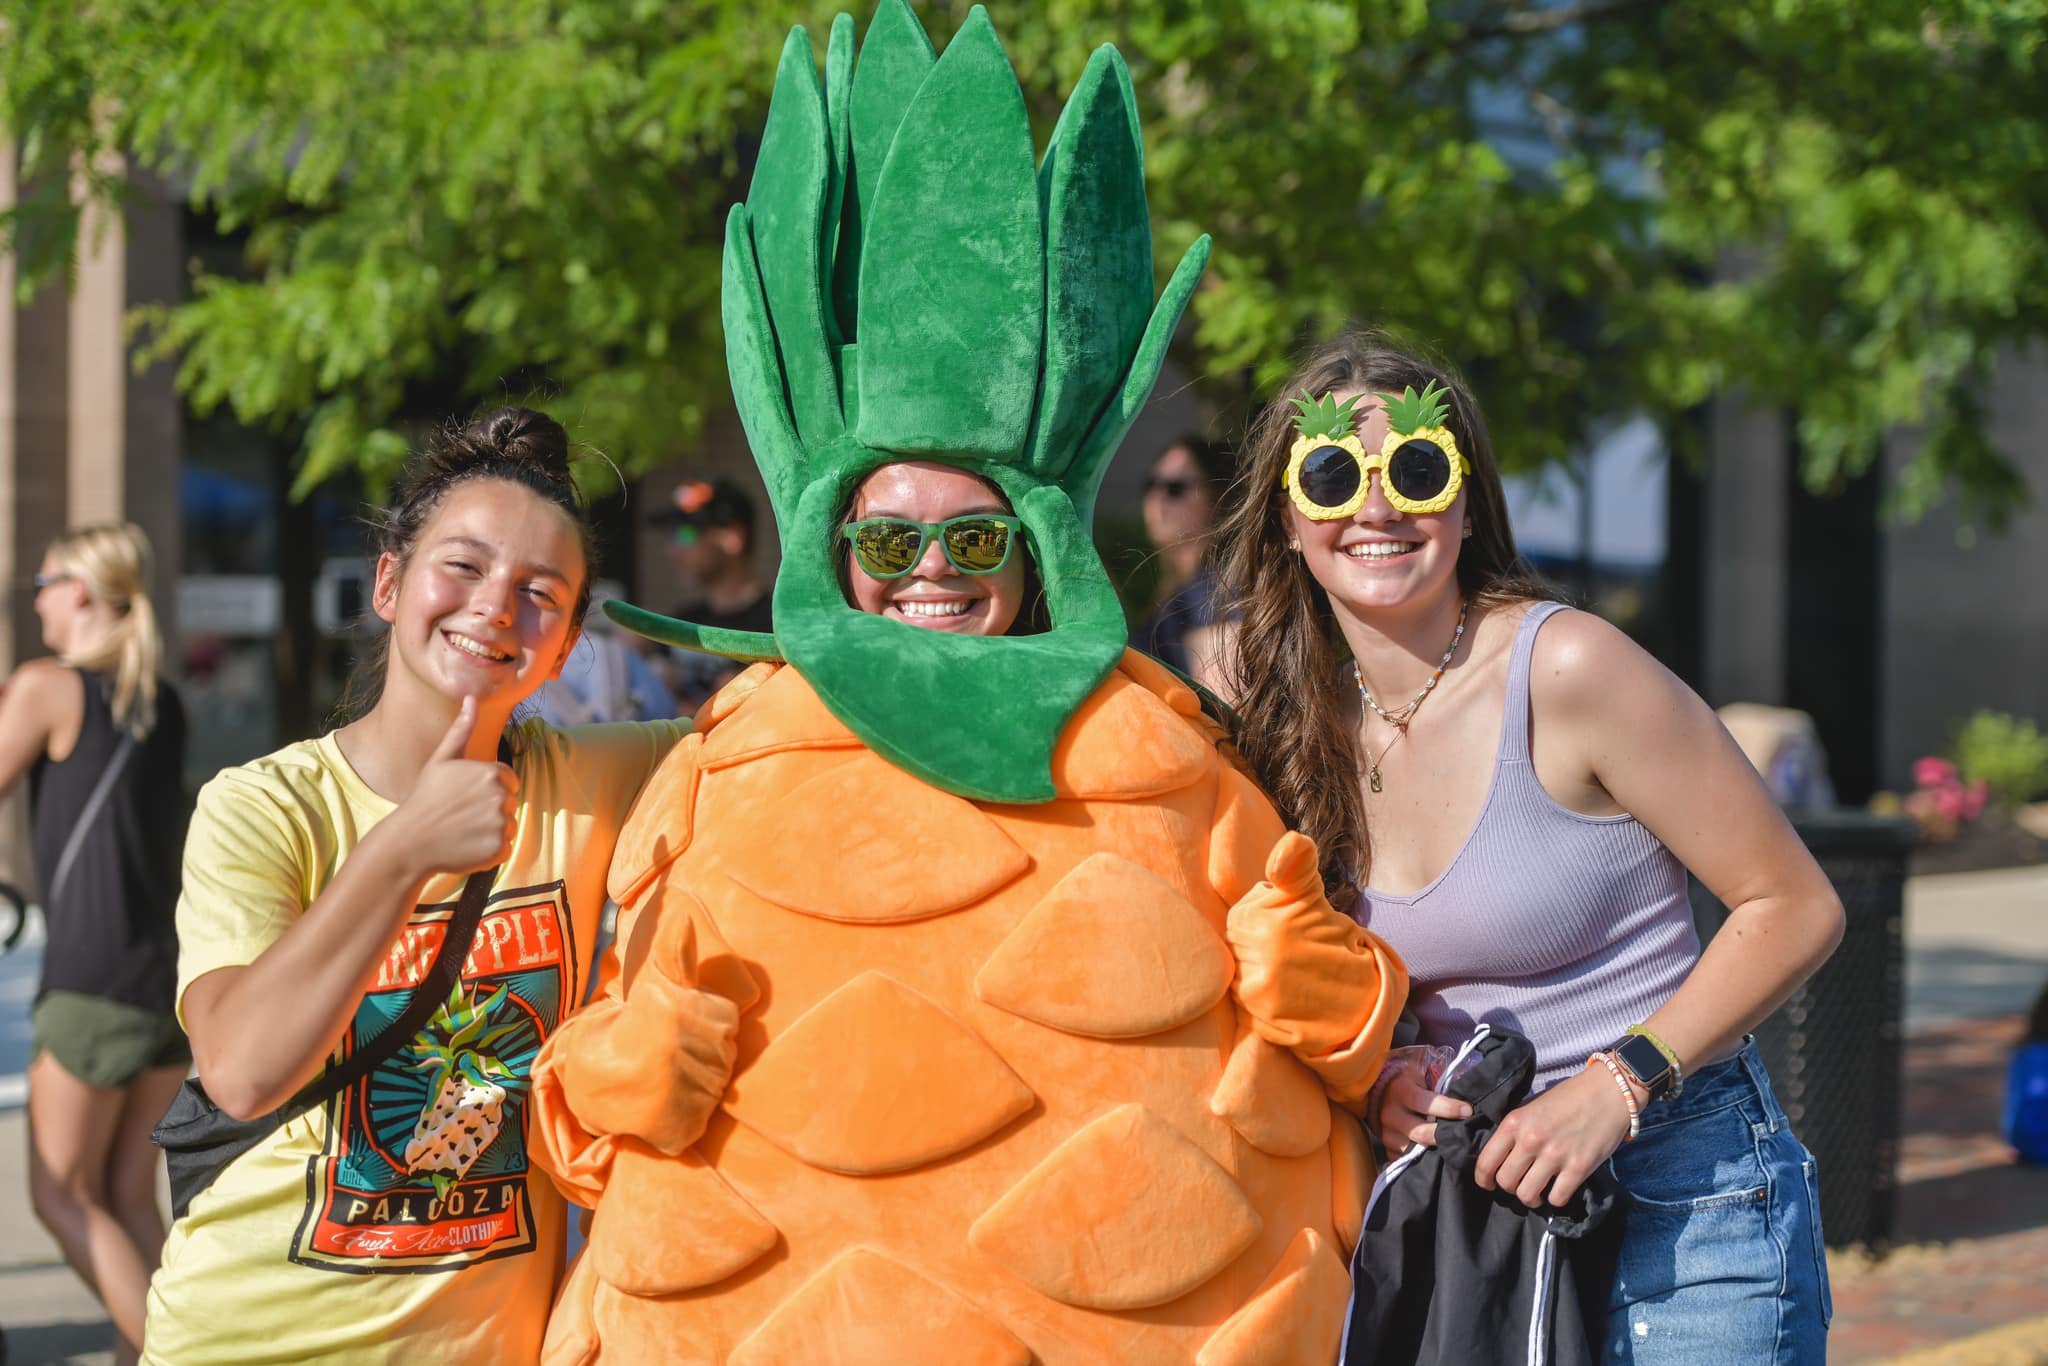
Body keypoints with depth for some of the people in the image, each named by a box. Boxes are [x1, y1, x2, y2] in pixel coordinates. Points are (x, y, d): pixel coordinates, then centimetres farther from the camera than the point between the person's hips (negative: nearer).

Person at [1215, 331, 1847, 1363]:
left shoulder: (1566, 670, -15)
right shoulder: (1303, 732, 1)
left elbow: (1796, 908, -12)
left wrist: (1614, 1087, -20)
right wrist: (1372, 1083, -7)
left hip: (1682, 1196, -5)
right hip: (1478, 1196, 5)